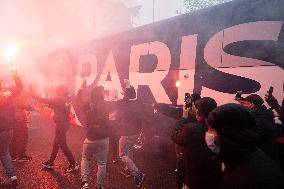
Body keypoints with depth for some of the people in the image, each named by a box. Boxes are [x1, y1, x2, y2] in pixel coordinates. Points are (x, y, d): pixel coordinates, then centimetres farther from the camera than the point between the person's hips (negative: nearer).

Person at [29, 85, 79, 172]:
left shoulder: (59, 99, -19)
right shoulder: (67, 99, 4)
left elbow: (44, 100, -15)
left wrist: (32, 94, -5)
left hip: (61, 124, -9)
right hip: (64, 123, 9)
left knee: (62, 145, 1)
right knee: (56, 143, 19)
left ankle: (73, 164, 8)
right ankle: (50, 162, 33)